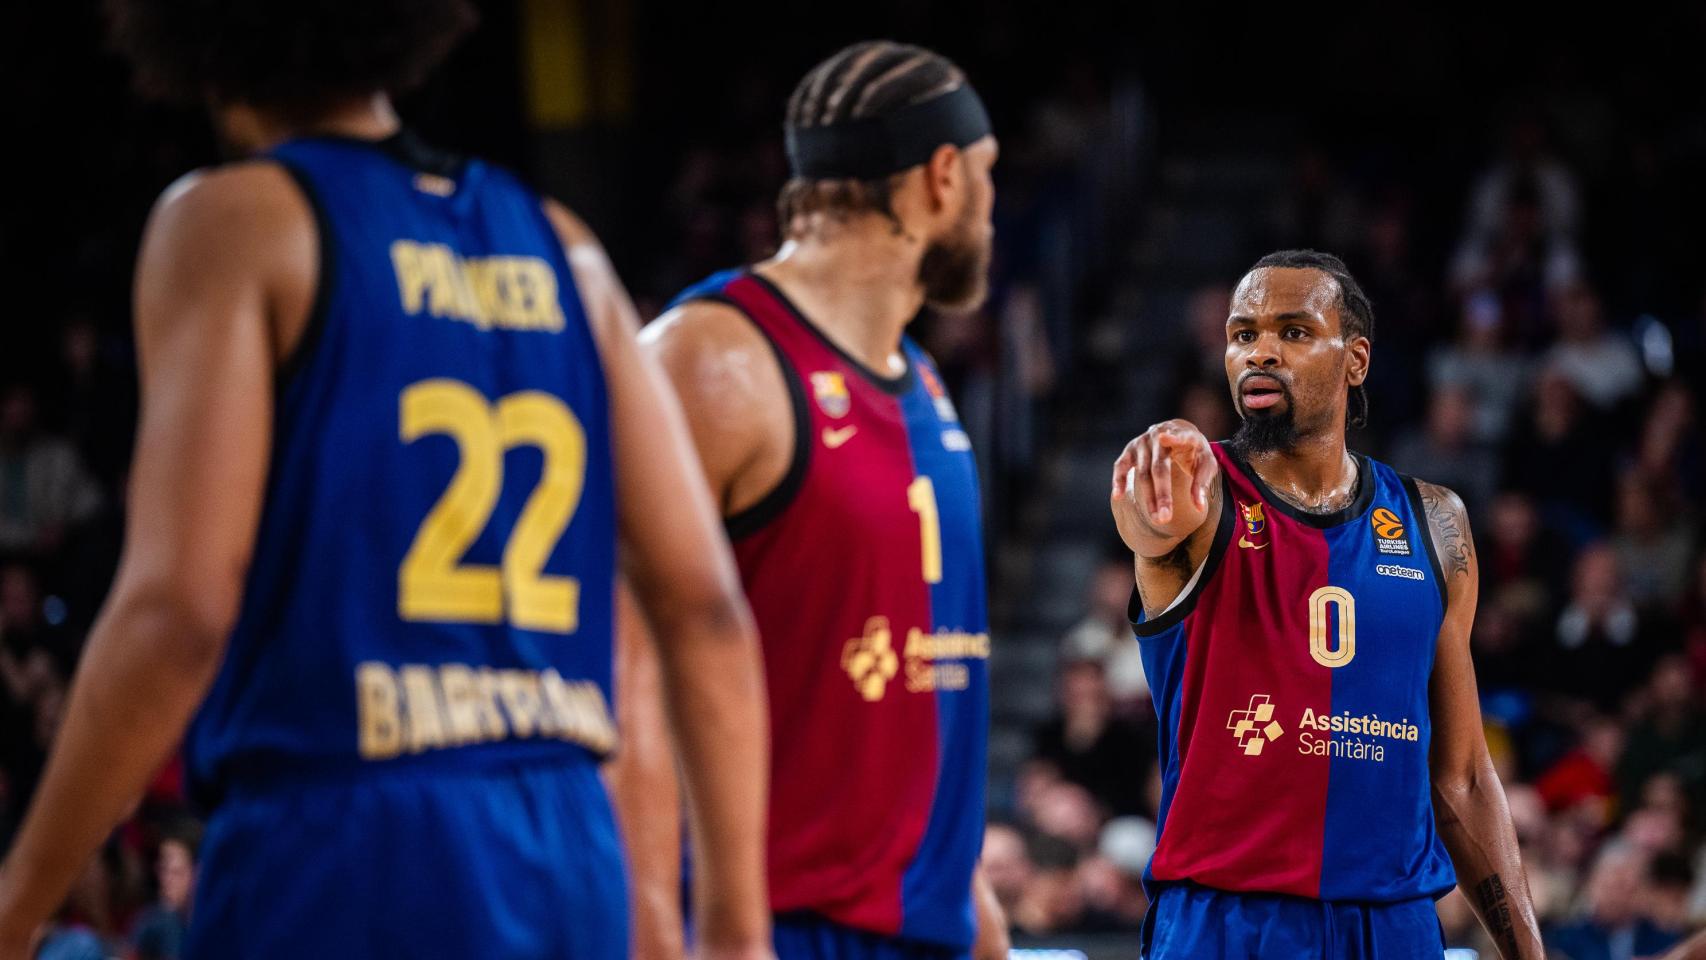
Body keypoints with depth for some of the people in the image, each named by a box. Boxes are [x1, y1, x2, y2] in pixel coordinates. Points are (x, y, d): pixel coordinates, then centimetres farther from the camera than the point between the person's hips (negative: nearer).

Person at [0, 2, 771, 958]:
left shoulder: (233, 222, -1)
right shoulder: (561, 247, 16)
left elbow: (178, 610, -12)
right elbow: (706, 604, 11)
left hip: (336, 857, -6)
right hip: (569, 863, 6)